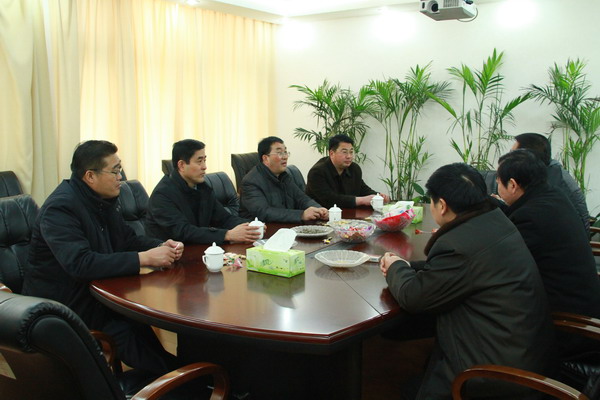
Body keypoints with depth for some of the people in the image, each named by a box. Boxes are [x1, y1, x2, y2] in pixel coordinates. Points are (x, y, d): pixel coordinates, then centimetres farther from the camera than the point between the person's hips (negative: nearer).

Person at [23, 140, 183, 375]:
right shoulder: (60, 208, -22)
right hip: (62, 307, -8)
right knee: (126, 332, -24)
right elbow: (80, 264, -34)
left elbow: (128, 240, 12)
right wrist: (144, 258, -33)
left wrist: (161, 247, -9)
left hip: (95, 291, 8)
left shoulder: (102, 200, 5)